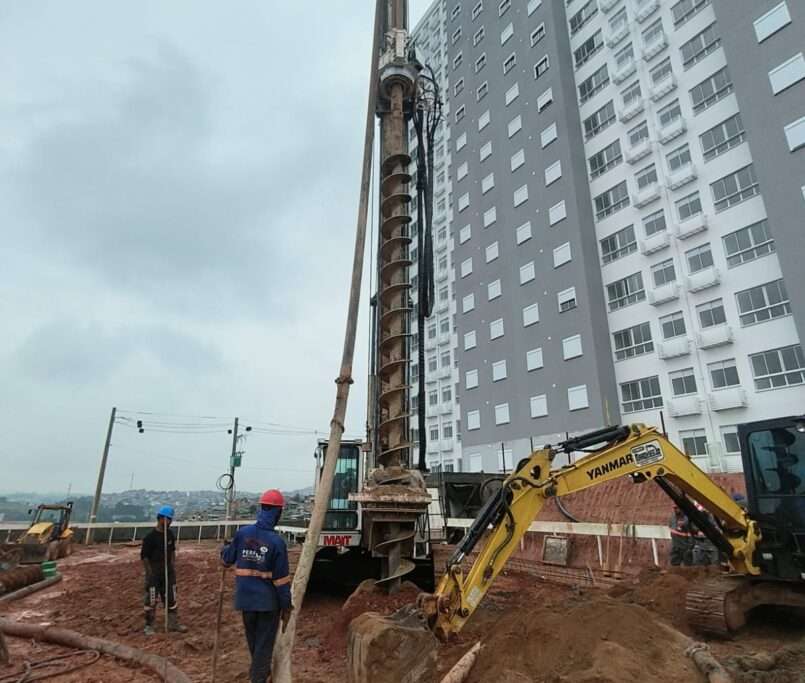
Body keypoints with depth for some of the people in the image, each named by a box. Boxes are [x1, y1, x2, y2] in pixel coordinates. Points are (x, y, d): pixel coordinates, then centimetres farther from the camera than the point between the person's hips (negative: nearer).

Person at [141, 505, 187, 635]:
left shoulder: (170, 534, 3)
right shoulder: (150, 536, -17)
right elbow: (144, 556, -13)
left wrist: (173, 566, 9)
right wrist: (149, 573, -15)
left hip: (168, 571, 6)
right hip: (154, 573, -6)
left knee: (171, 598, 12)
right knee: (151, 600, 3)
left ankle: (173, 623, 24)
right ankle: (149, 626, 20)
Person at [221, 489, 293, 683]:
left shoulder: (242, 533, -9)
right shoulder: (277, 541, -20)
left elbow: (228, 559, 6)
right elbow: (281, 579, -15)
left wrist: (225, 548, 29)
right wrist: (286, 607, -5)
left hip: (245, 598, 5)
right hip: (268, 601, -5)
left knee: (253, 641, 25)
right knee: (264, 644, 11)